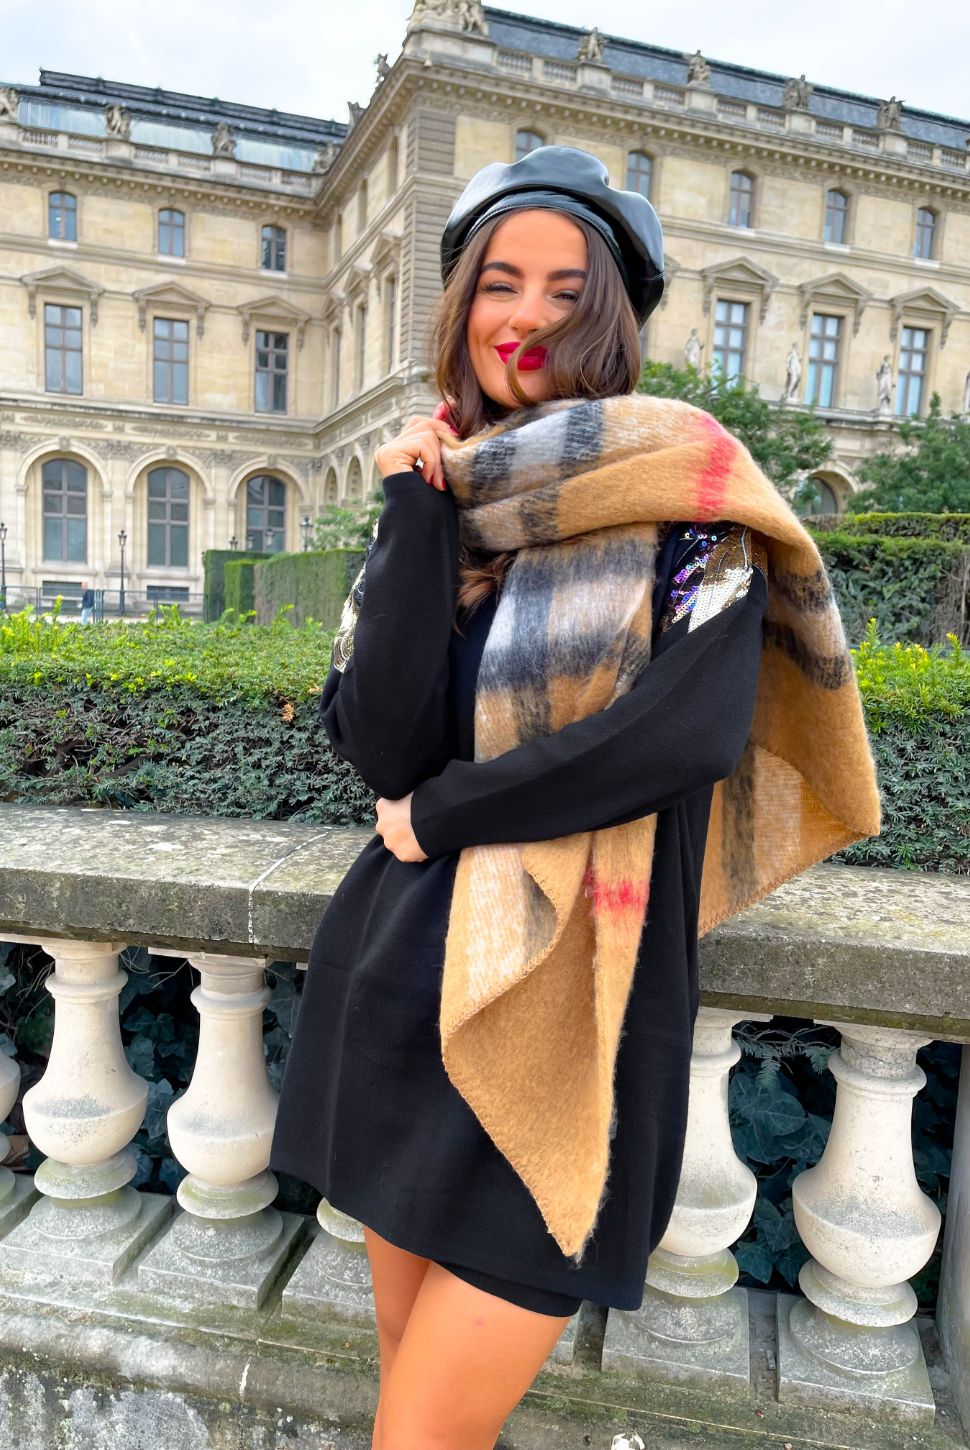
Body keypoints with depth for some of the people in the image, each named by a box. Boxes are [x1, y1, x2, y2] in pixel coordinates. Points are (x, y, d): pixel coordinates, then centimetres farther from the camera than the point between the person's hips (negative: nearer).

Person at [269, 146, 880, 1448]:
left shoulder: (684, 488, -5)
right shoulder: (422, 500, 7)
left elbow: (695, 730, -20)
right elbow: (380, 746, -8)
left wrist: (441, 813, -12)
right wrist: (421, 511, -10)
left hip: (566, 1013, -4)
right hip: (401, 987, 5)